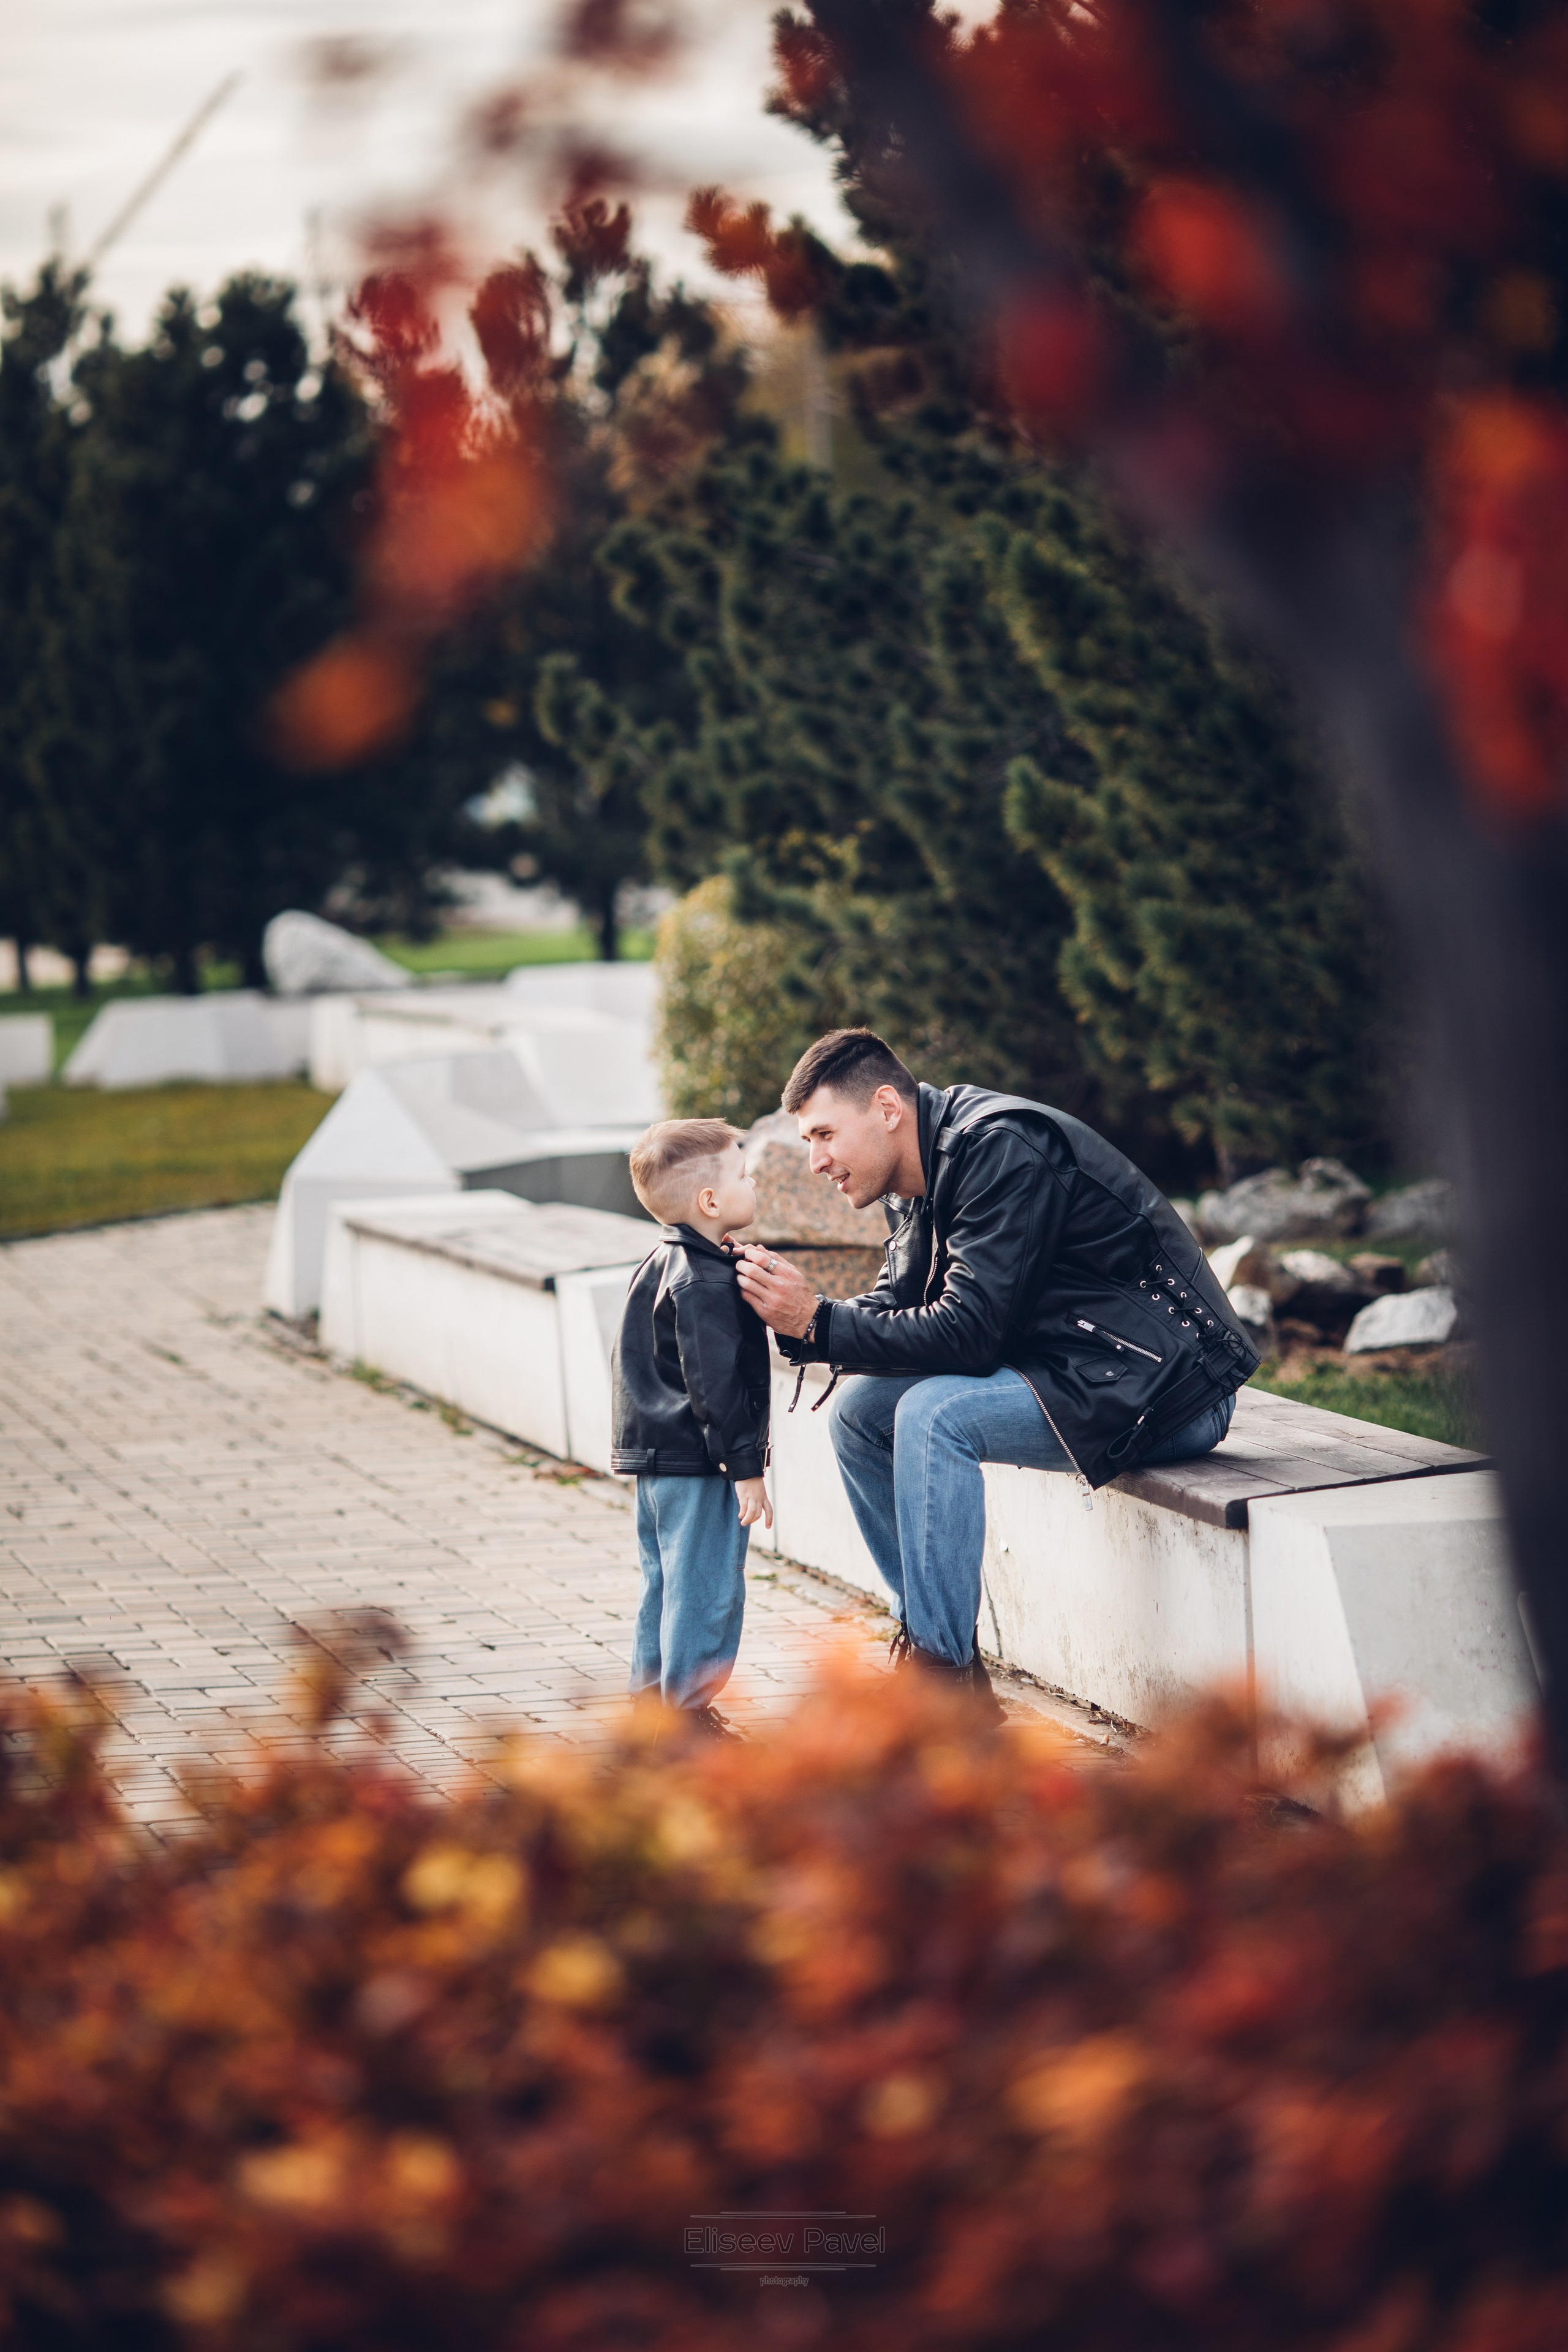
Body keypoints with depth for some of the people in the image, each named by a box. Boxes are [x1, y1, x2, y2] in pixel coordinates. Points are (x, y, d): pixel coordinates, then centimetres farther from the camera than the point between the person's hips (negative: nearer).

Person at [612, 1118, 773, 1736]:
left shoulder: (659, 1263, 12)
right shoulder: (706, 1283, -20)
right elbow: (714, 1383, -23)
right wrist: (746, 1468, -20)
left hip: (655, 1456, 10)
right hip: (697, 1463, -10)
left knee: (665, 1586, 17)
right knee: (706, 1589, -4)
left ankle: (651, 1699, 24)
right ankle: (690, 1714, 0)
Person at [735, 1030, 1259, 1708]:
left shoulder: (1001, 1149, -22)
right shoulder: (918, 1178, 8)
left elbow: (969, 1331, -27)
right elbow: (896, 1309, 8)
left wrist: (816, 1321, -24)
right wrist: (794, 1317, -11)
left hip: (1163, 1386, -10)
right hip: (1070, 1368, 10)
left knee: (935, 1413, -27)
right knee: (859, 1406, 3)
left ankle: (946, 1674, -21)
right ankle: (925, 1634, 8)